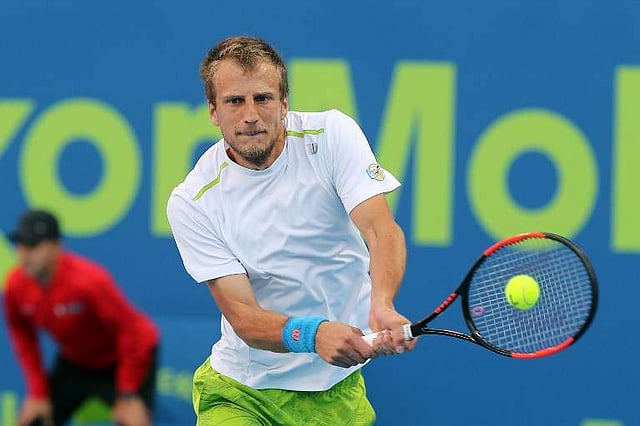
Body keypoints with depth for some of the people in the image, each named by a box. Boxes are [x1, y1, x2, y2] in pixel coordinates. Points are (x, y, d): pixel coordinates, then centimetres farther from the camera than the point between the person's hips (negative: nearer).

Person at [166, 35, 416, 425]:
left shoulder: (332, 134, -8)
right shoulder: (193, 202, -11)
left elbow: (381, 228, -19)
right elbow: (242, 316, -16)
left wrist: (382, 306, -41)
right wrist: (312, 335, -38)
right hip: (239, 389, -1)